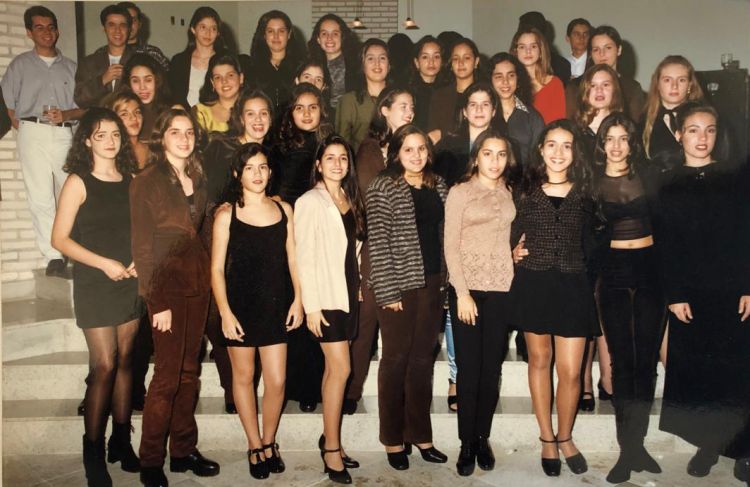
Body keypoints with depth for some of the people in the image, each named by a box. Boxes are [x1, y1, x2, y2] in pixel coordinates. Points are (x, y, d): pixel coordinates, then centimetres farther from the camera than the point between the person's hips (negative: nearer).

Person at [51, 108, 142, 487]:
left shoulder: (132, 179, 6)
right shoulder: (78, 182, -6)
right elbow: (59, 239, -8)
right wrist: (105, 263, -15)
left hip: (130, 282, 4)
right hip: (94, 285, -4)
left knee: (125, 360, 9)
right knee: (104, 366, -6)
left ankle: (121, 440, 21)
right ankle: (93, 451, 9)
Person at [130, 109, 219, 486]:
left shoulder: (197, 179, 13)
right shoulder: (147, 181, -6)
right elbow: (142, 245, -9)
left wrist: (205, 277, 5)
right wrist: (158, 301, -14)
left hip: (197, 282, 6)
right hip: (166, 284, -6)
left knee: (189, 370, 11)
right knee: (168, 375, -3)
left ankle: (184, 451, 22)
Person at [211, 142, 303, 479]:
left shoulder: (283, 209, 5)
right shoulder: (226, 213, -4)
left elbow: (292, 258, 8)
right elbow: (217, 268, -5)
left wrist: (297, 299, 1)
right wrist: (225, 312, -11)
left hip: (275, 304, 2)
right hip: (240, 305, -2)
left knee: (277, 380, 2)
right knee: (244, 376, 10)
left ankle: (269, 441, 25)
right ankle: (255, 446, 26)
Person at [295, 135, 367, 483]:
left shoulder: (351, 201, 12)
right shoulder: (310, 202, -7)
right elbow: (304, 257, -10)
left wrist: (358, 288, 10)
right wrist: (311, 305, -14)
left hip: (349, 294, 6)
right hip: (326, 296, -6)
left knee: (333, 369, 11)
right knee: (341, 368, -7)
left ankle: (330, 438, 22)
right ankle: (331, 449, 4)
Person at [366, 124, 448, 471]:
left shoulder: (438, 185, 10)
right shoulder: (383, 188, -6)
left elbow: (443, 233, 13)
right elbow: (378, 243, -11)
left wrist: (446, 280, 8)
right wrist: (387, 291, -14)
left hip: (431, 283, 5)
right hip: (399, 285, -5)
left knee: (423, 358, 12)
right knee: (396, 359, 5)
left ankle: (419, 434, 25)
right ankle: (393, 439, 19)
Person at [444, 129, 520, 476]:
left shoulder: (510, 193, 12)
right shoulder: (460, 192, 1)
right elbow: (450, 246, -4)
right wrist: (462, 293, -11)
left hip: (502, 288, 3)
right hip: (467, 287, -3)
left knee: (492, 369, 5)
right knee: (469, 368, 0)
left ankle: (483, 438, 19)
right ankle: (467, 443, 13)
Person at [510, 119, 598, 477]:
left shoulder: (584, 194, 4)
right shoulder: (526, 192, 3)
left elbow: (590, 243, 8)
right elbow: (514, 238, 10)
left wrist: (593, 289, 3)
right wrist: (515, 253, -9)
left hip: (572, 286, 0)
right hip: (533, 285, 0)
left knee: (571, 371, 0)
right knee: (539, 361, 11)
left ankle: (564, 437, 25)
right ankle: (547, 439, 27)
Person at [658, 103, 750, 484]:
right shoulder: (669, 186, 5)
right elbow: (666, 246, 2)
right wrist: (674, 295, -5)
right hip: (689, 293, 1)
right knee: (693, 369, 4)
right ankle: (707, 443, 19)